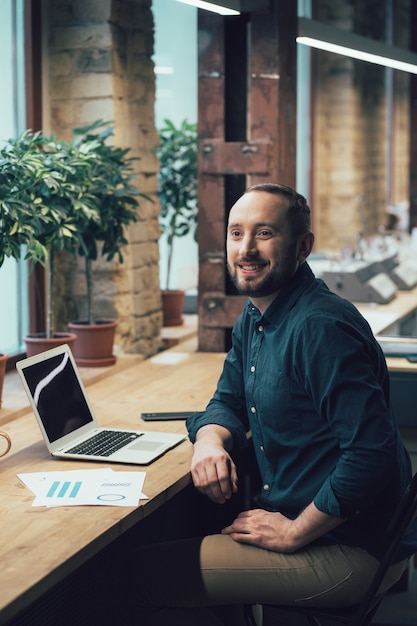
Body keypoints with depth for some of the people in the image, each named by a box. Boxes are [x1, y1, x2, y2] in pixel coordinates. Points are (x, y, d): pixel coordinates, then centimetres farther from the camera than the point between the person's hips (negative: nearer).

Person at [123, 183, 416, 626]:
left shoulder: (321, 327, -24)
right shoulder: (253, 319, 8)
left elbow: (372, 455, -30)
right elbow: (229, 401, 18)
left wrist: (293, 533, -20)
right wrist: (210, 440, -6)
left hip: (350, 550, -9)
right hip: (291, 515, 9)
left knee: (145, 576, -10)